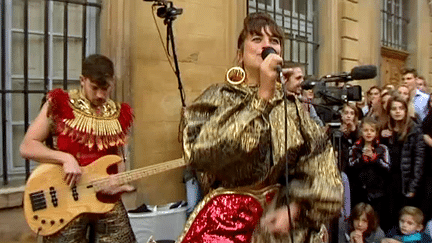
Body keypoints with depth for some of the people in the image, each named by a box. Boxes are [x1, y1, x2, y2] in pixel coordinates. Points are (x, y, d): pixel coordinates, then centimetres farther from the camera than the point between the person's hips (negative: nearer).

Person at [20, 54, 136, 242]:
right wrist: (65, 158, -19)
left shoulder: (119, 114, 5)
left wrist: (118, 181, -7)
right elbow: (27, 147, -6)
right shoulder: (58, 105, -6)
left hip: (108, 199, 3)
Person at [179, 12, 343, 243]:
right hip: (228, 220, -2)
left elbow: (319, 160, -1)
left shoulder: (293, 105, 4)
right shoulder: (218, 97, -4)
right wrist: (261, 97, -23)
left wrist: (295, 207, -15)